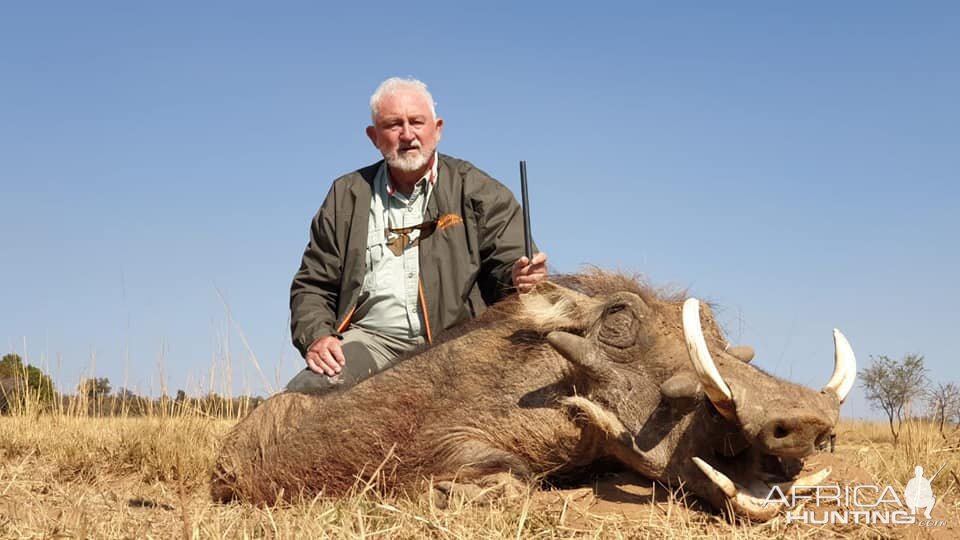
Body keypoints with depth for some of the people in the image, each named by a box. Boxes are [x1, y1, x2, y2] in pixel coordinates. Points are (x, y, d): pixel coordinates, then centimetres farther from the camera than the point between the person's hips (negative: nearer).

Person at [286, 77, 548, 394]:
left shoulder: (478, 192, 11)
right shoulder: (347, 196, 17)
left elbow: (508, 264, 6)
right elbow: (312, 285, 18)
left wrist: (519, 278, -20)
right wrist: (315, 336, -3)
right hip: (372, 340, 2)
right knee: (302, 393, -27)